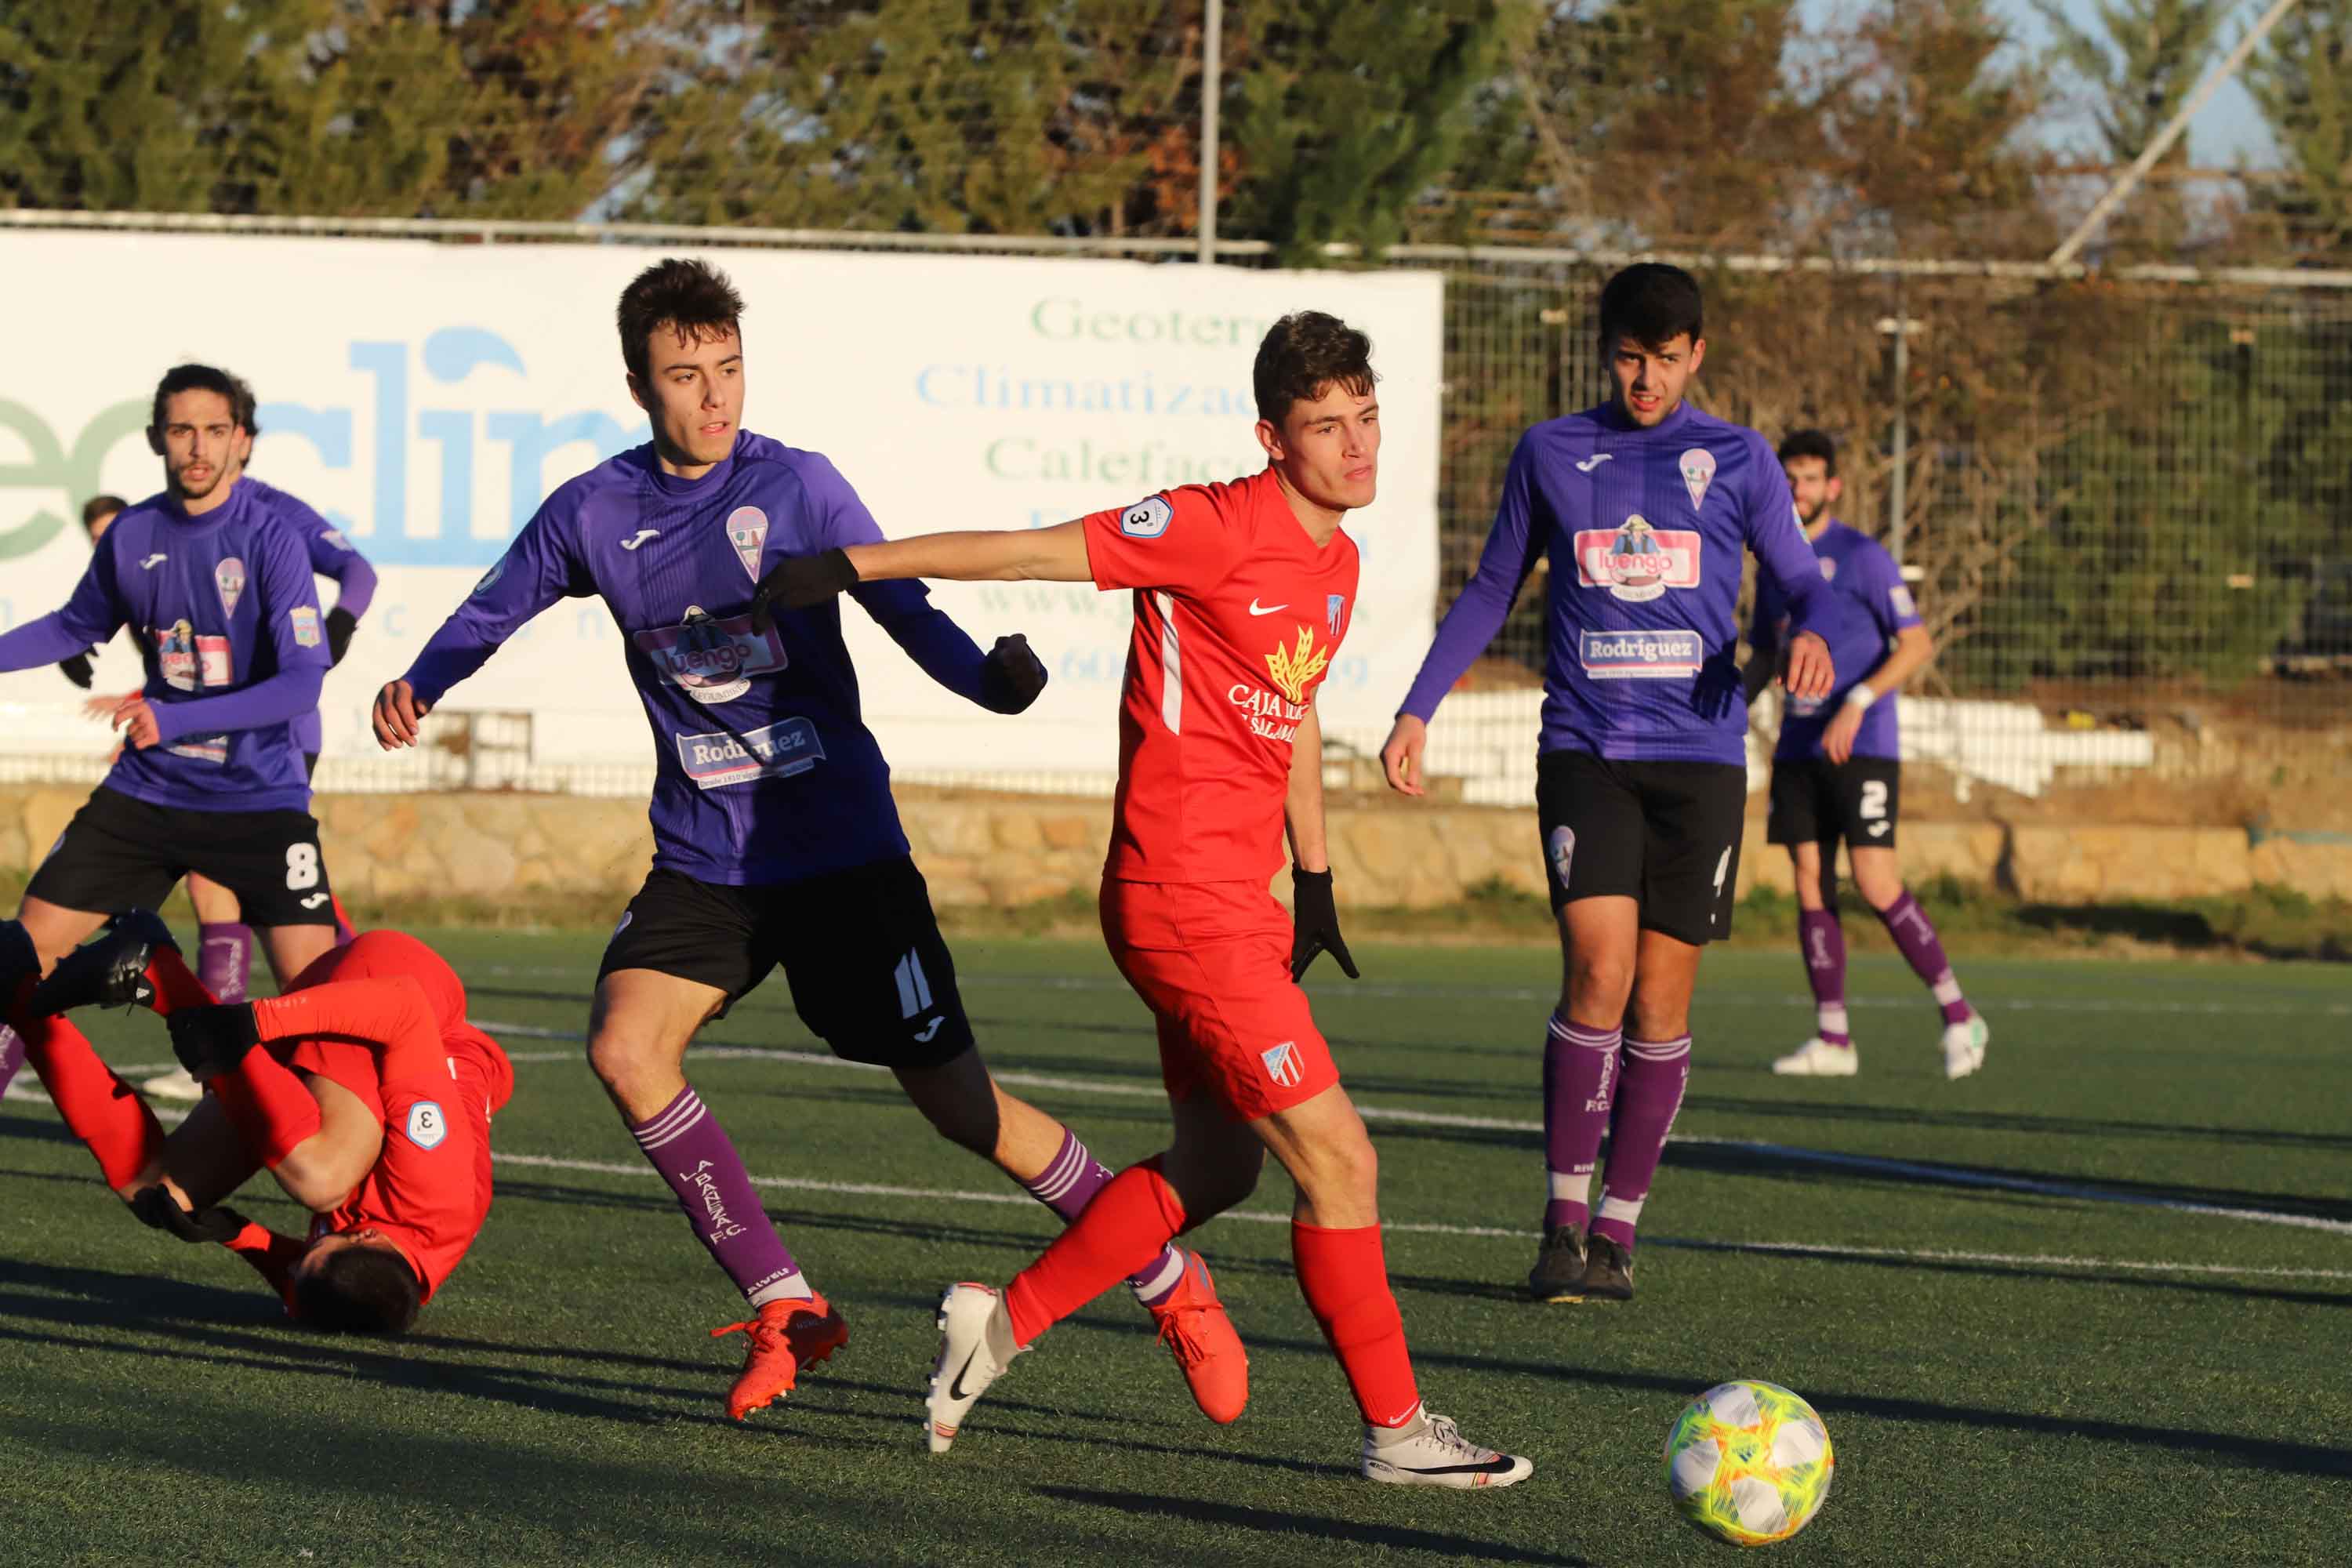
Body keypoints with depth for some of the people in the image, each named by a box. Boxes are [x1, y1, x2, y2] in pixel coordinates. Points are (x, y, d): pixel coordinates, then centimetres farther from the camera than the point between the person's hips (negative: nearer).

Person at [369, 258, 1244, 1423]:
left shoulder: (794, 487, -8)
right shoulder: (593, 515, 0)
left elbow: (902, 607, -11)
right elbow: (491, 613, 14)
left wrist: (994, 681, -31)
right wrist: (417, 689, -6)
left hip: (841, 846, -3)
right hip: (704, 859, 3)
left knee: (955, 1098, -4)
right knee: (624, 1044, -19)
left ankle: (1170, 1280, 14)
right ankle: (783, 1307, -5)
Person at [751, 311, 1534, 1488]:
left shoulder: (1335, 561, 12)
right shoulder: (1218, 527, -14)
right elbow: (1035, 552, -10)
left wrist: (1314, 877, 29)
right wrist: (853, 566, -8)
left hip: (1235, 897, 9)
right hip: (1183, 894, -9)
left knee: (1218, 1164, 16)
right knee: (1338, 1161, -7)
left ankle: (1004, 1321, 26)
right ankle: (1395, 1428, 2)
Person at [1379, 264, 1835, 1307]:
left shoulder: (1738, 461, 6)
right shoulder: (1551, 454, 9)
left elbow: (1802, 583, 8)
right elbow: (1491, 593, 17)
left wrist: (1810, 634, -16)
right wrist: (1417, 712, 10)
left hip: (1699, 758, 1)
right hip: (1584, 752, -1)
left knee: (1660, 1005, 0)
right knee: (1598, 971, -17)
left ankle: (1616, 1232, 12)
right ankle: (1563, 1221, -6)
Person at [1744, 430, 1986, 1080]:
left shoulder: (1862, 557, -6)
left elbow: (1917, 644, -11)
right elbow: (1764, 655, 25)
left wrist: (1857, 703, -22)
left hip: (1861, 750, -7)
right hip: (1798, 750, 7)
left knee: (1876, 883, -14)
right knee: (1810, 883, 1)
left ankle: (1959, 1018, -4)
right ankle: (1833, 1039, 4)